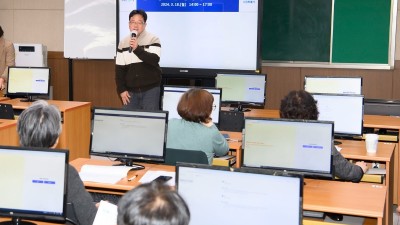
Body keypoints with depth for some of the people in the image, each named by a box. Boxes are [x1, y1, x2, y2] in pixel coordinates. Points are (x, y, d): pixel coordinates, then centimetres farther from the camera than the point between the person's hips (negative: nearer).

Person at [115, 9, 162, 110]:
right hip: (130, 90, 3)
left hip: (150, 89, -3)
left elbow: (154, 60, -19)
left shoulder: (153, 40, -3)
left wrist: (137, 49, -29)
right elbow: (119, 69, 7)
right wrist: (121, 90, 0)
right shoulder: (123, 43, 7)